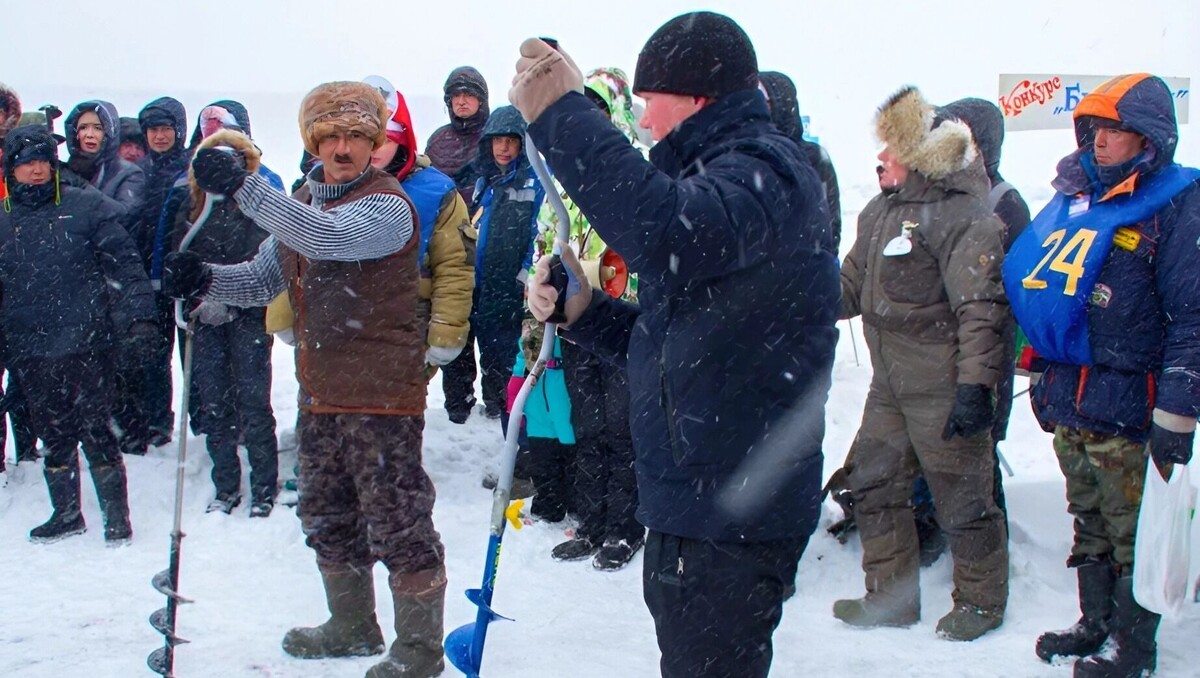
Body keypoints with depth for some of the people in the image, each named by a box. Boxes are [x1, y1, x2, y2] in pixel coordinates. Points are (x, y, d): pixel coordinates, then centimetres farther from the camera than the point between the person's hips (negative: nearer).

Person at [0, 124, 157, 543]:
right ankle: (66, 514, 26)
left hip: (87, 343, -4)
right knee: (54, 436, 12)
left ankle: (117, 514, 11)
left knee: (95, 430, 0)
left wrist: (139, 316, -15)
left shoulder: (86, 206, -2)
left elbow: (123, 264, -6)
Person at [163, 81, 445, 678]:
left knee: (397, 519, -2)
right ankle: (353, 626, 37)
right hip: (320, 393, 9)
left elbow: (328, 237, -33)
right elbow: (262, 278, 15)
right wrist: (203, 280, -5)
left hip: (382, 393, -9)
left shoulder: (386, 205, -14)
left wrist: (241, 186, -36)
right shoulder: (302, 204, 13)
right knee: (327, 515, 20)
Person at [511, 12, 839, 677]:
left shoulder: (765, 167, -14)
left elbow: (671, 233, -39)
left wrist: (560, 112, -32)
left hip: (732, 514, -11)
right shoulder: (718, 173, 19)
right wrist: (583, 309, 2)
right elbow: (664, 340, 21)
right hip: (693, 502, 11)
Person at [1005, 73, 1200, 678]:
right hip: (1068, 401, 7)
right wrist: (1046, 379, 21)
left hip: (1124, 406, -7)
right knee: (1089, 525, 17)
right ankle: (1096, 623, 29)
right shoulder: (1076, 200, 13)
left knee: (1134, 532, 4)